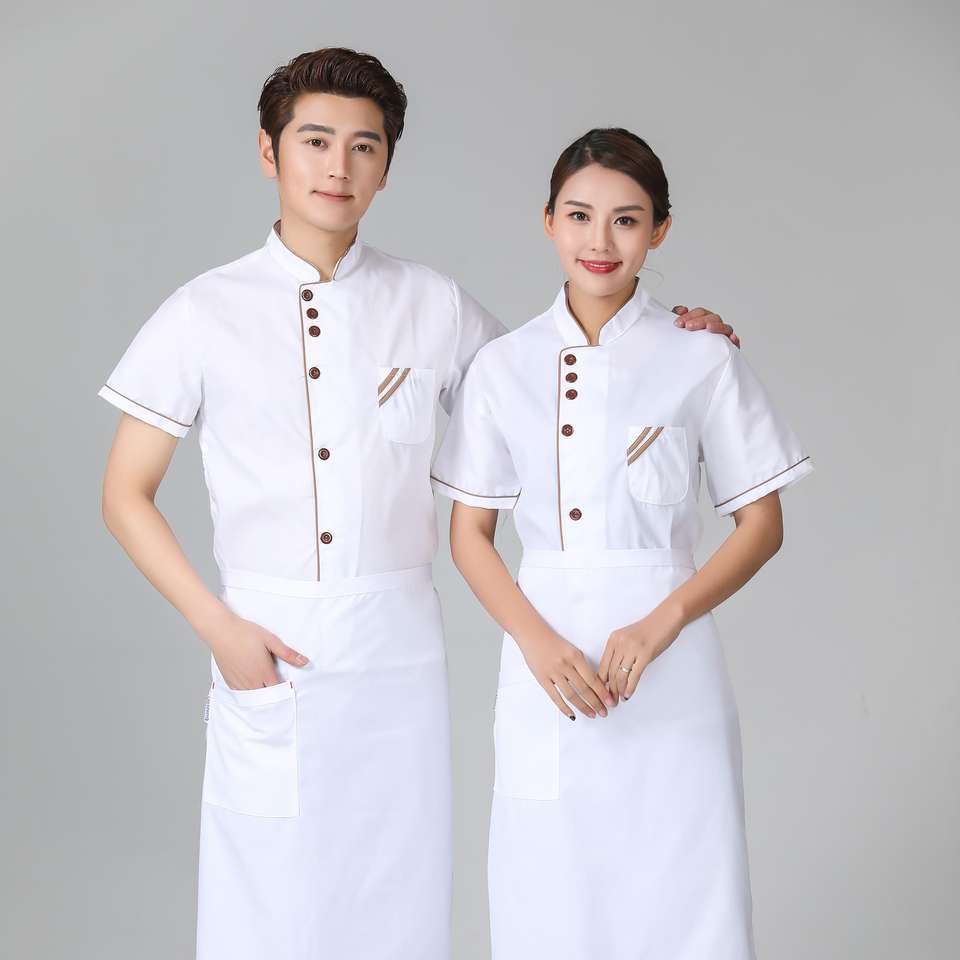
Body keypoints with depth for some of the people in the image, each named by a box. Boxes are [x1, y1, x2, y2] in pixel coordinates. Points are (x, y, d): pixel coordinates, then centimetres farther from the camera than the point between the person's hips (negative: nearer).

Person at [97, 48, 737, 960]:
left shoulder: (436, 307, 6)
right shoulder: (204, 314, 1)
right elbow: (125, 494, 4)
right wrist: (217, 627, -6)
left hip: (395, 650, 1)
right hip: (265, 650, -1)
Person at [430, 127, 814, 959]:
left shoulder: (704, 360, -2)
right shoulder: (503, 366, 4)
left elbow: (762, 526, 1)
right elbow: (470, 532, 6)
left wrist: (660, 625, -14)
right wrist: (537, 641, -11)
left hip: (671, 679, -1)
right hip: (546, 671, 2)